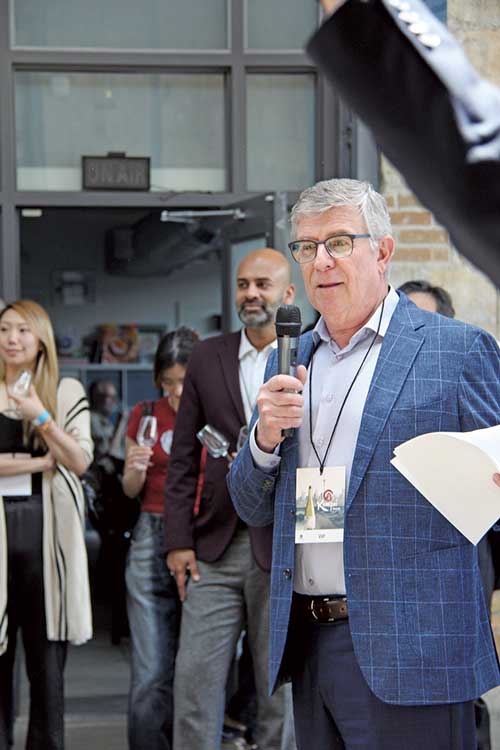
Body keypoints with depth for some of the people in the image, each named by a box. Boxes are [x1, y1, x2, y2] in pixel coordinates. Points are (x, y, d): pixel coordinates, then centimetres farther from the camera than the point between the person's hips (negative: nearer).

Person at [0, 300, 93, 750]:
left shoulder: (67, 392, 10)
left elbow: (80, 462, 2)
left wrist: (43, 418, -9)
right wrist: (41, 462, -7)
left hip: (47, 529, 0)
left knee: (48, 653, 0)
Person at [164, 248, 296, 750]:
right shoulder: (207, 357, 10)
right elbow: (183, 459, 9)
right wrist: (178, 541, 3)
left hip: (284, 551, -3)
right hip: (215, 552, 3)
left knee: (280, 689, 5)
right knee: (193, 680, 0)